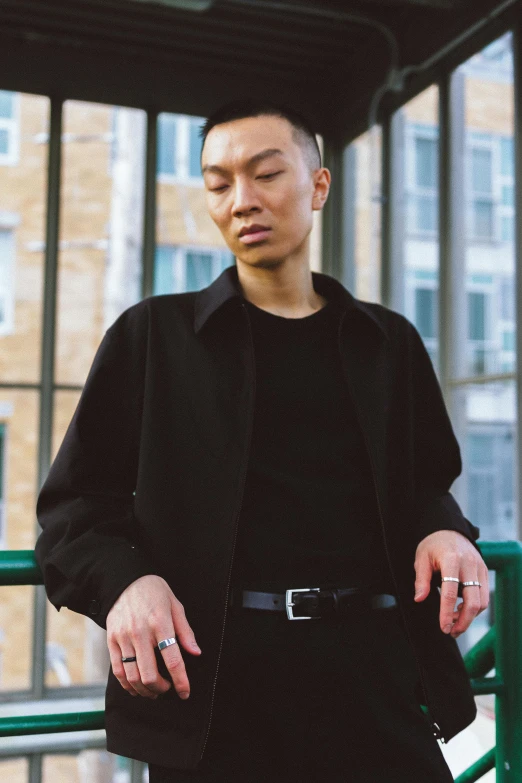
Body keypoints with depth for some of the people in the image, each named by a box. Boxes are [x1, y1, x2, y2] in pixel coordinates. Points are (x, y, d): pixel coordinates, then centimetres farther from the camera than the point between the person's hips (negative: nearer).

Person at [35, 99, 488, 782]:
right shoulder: (155, 334, 6)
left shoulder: (389, 340, 13)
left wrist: (442, 531, -4)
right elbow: (77, 503, 5)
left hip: (376, 671, 2)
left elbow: (426, 482, 18)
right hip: (213, 681, -1)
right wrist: (122, 579, -15)